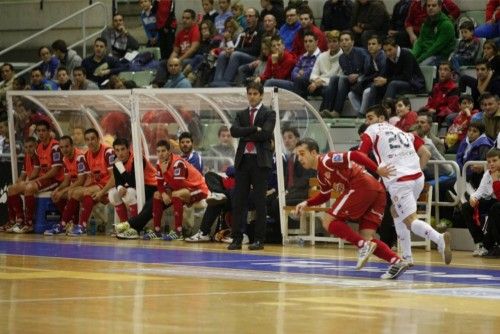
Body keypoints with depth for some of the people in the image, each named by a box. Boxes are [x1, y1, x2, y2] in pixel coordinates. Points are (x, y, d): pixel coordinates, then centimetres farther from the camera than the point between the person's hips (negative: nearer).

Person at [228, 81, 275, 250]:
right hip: (243, 159, 4)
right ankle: (237, 238, 3)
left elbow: (265, 133, -13)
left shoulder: (269, 114, 3)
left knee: (260, 201, -2)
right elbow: (234, 131, -3)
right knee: (239, 200, 1)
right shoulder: (241, 114, 16)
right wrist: (254, 129, -12)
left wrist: (245, 135, -6)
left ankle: (259, 239, 2)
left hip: (260, 160, -4)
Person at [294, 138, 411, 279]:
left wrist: (377, 170, -19)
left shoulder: (326, 160, -3)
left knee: (329, 221, -3)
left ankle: (364, 246, -16)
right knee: (366, 238, 4)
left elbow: (354, 155, -14)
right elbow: (324, 196, 42)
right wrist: (306, 204, 27)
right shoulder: (321, 174, 26)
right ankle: (397, 262, -15)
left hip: (362, 186, -9)